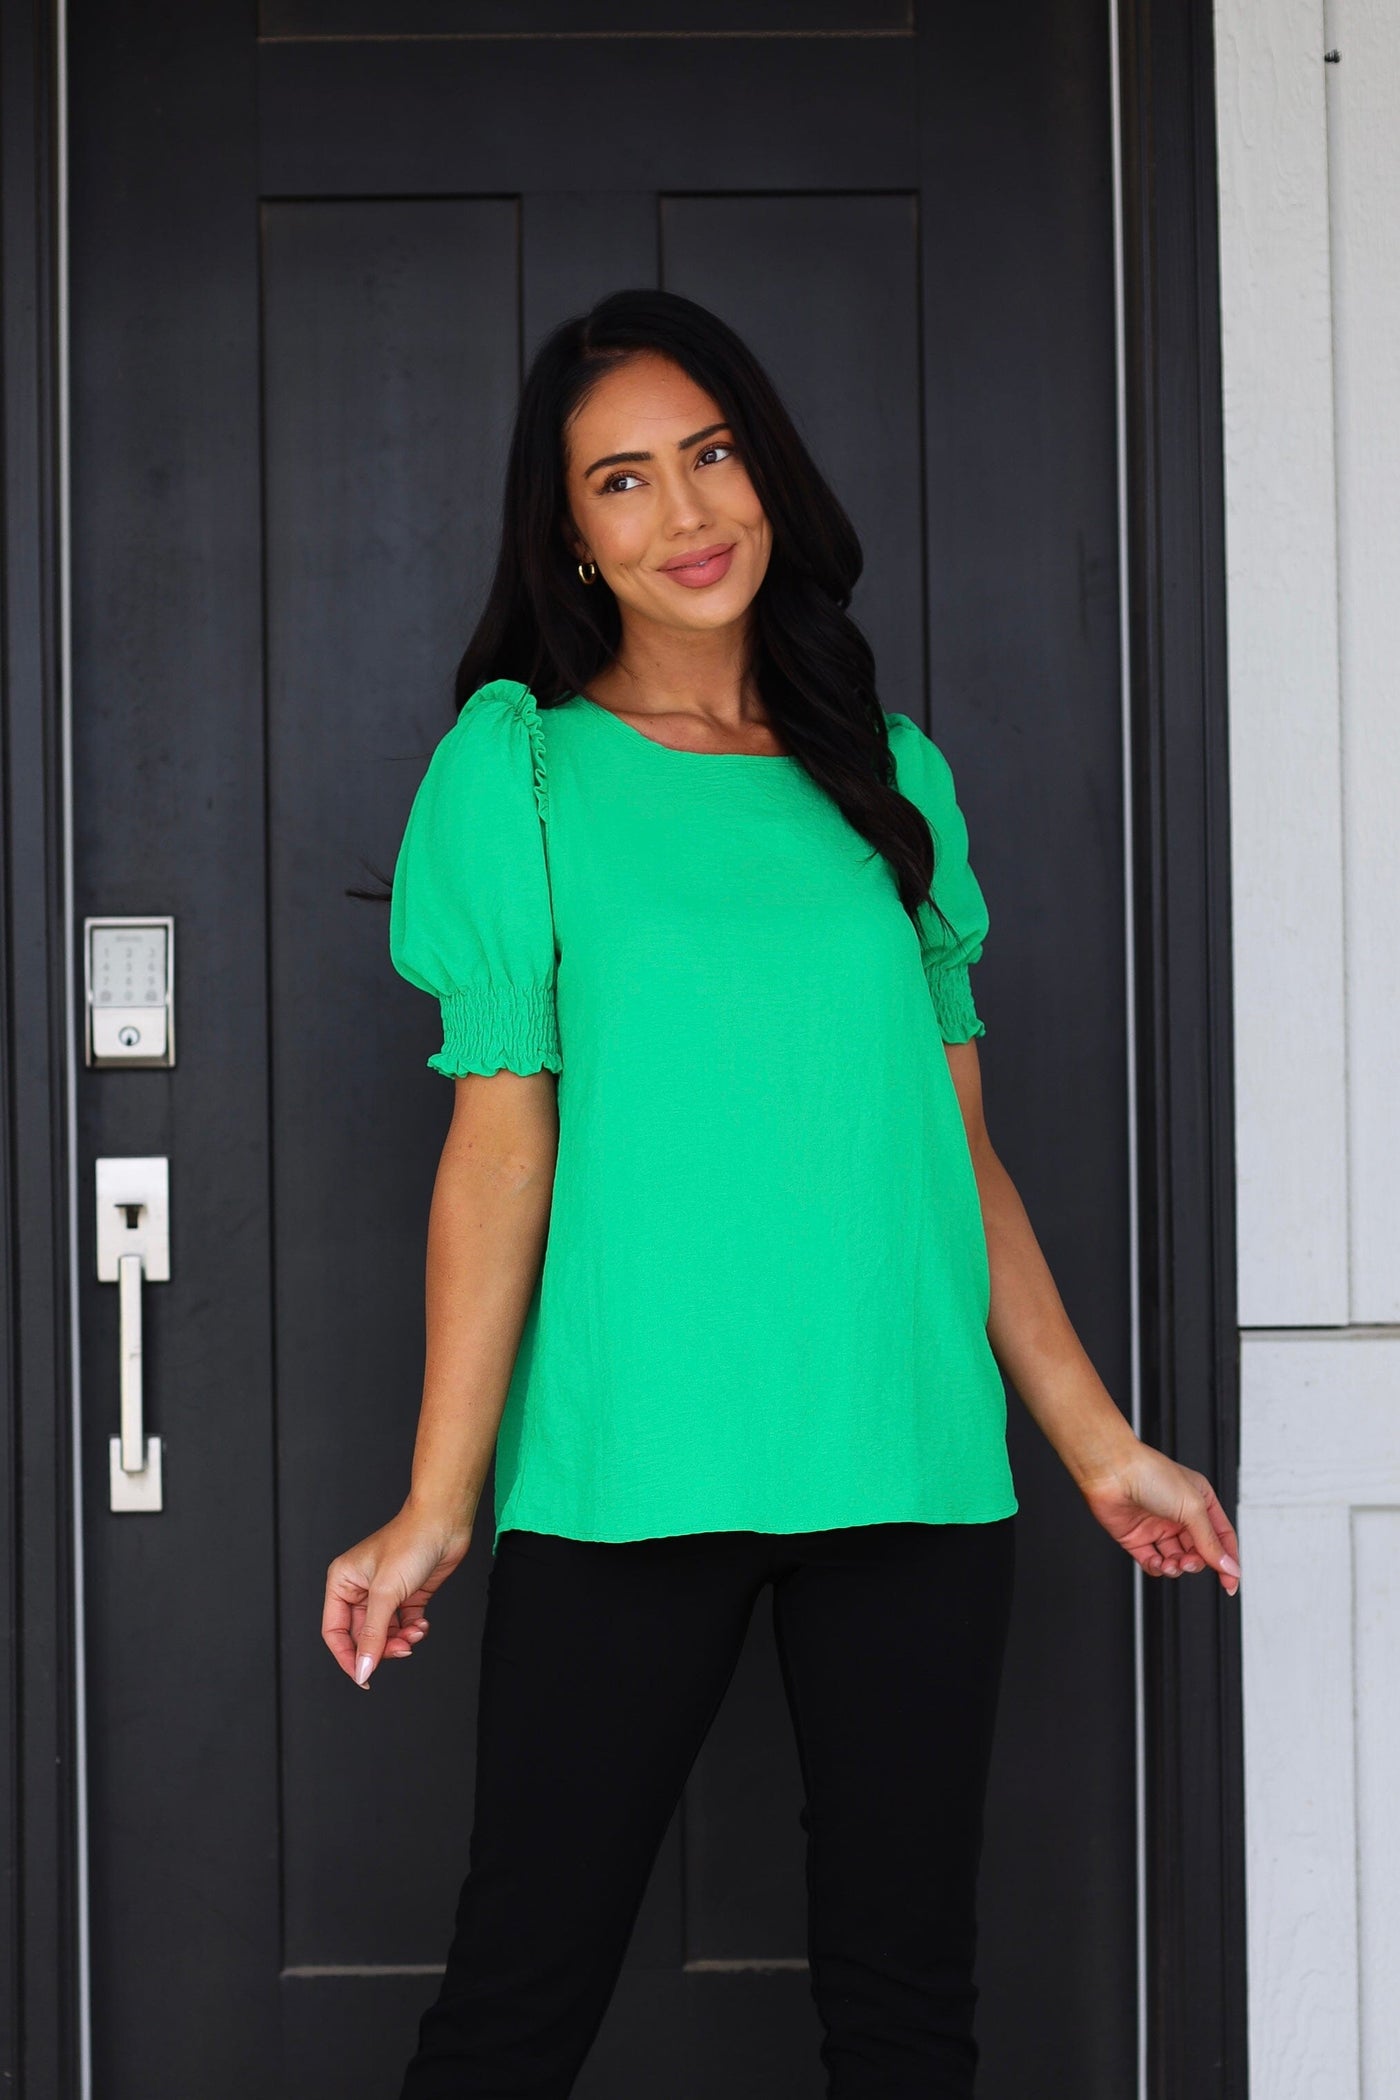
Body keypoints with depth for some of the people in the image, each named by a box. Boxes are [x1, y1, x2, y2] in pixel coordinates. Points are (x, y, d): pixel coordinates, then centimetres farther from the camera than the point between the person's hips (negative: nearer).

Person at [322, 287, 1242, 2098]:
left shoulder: (894, 777, 13)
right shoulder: (518, 761, 3)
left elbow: (959, 1145, 15)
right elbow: (500, 1141, -2)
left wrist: (1099, 1443, 13)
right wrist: (438, 1504, -8)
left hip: (916, 1466, 4)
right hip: (631, 1472, -3)